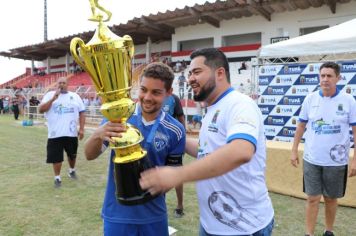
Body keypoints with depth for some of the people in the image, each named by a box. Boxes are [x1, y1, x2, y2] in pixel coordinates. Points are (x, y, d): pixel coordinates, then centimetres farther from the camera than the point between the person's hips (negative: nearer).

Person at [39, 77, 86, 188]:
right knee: (56, 157, 3)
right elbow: (40, 110, -8)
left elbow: (82, 113, 5)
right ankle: (57, 177, 18)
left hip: (71, 133, 2)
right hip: (55, 133, -2)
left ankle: (72, 170, 42)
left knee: (72, 154, 18)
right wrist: (53, 99, -18)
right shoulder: (50, 95, 2)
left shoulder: (75, 96, 7)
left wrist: (81, 129, -2)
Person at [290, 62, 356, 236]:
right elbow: (301, 126, 7)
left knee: (331, 198, 16)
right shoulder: (310, 99, -2)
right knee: (313, 198, 7)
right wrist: (294, 150, 6)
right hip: (311, 159, 1)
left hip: (336, 161, -1)